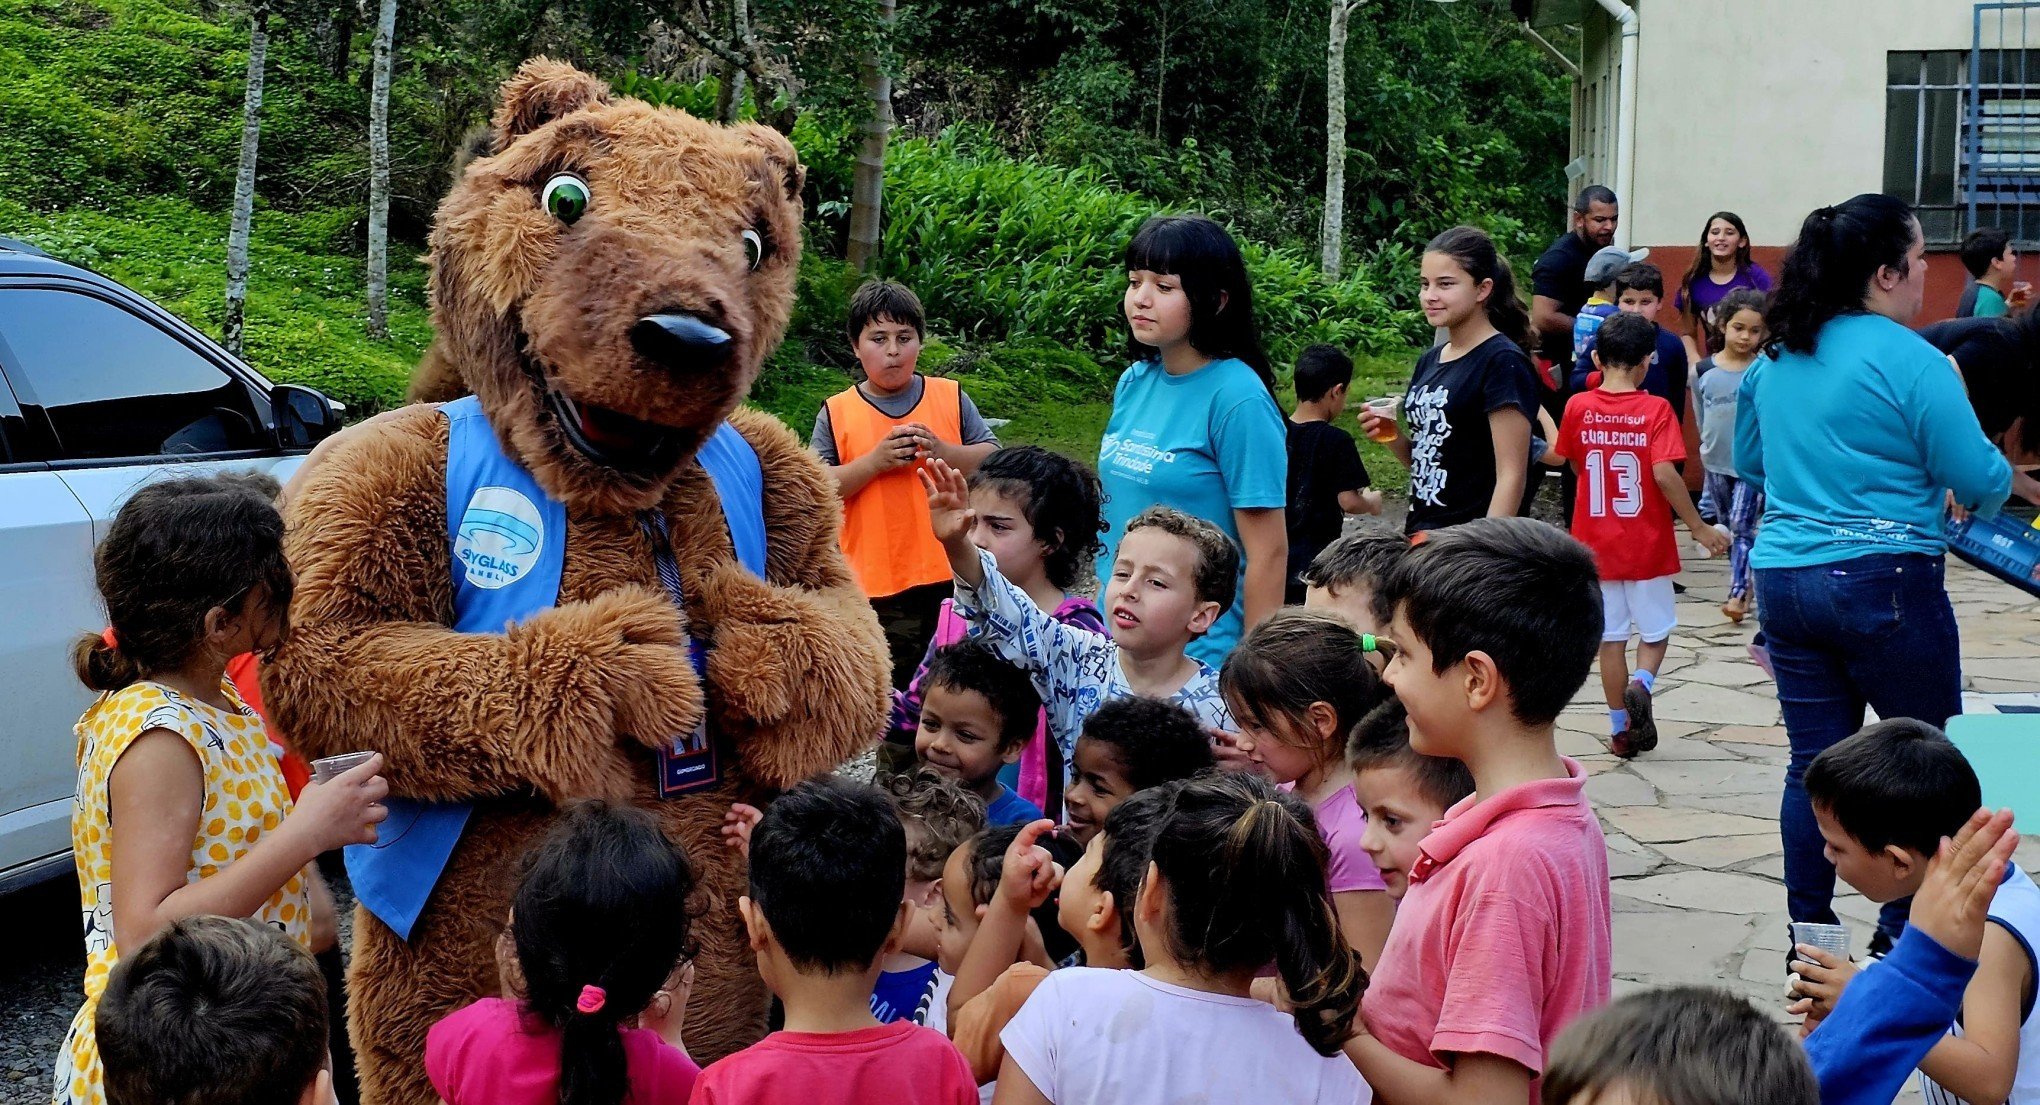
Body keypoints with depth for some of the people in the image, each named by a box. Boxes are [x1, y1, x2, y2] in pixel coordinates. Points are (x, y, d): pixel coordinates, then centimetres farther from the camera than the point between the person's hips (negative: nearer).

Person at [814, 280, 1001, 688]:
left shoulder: (951, 398, 7)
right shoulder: (836, 413, 2)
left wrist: (942, 451, -12)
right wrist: (874, 461, -15)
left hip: (952, 574, 1)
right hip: (879, 586, -1)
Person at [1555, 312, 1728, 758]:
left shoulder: (1578, 407, -4)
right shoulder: (1656, 409, -12)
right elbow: (1665, 475, -20)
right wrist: (1699, 528, -12)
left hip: (1596, 545, 2)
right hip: (1647, 545, -2)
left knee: (1610, 637, 10)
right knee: (1656, 632, 14)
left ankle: (1620, 729, 13)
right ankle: (1641, 683, -14)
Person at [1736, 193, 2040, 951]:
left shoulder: (1776, 357, 8)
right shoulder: (1911, 360, -13)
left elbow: (1749, 462, 21)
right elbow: (1976, 480, -10)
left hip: (1784, 575, 6)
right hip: (1884, 582, -6)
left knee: (1814, 764, 11)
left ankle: (1809, 932, 15)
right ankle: (1905, 937, 11)